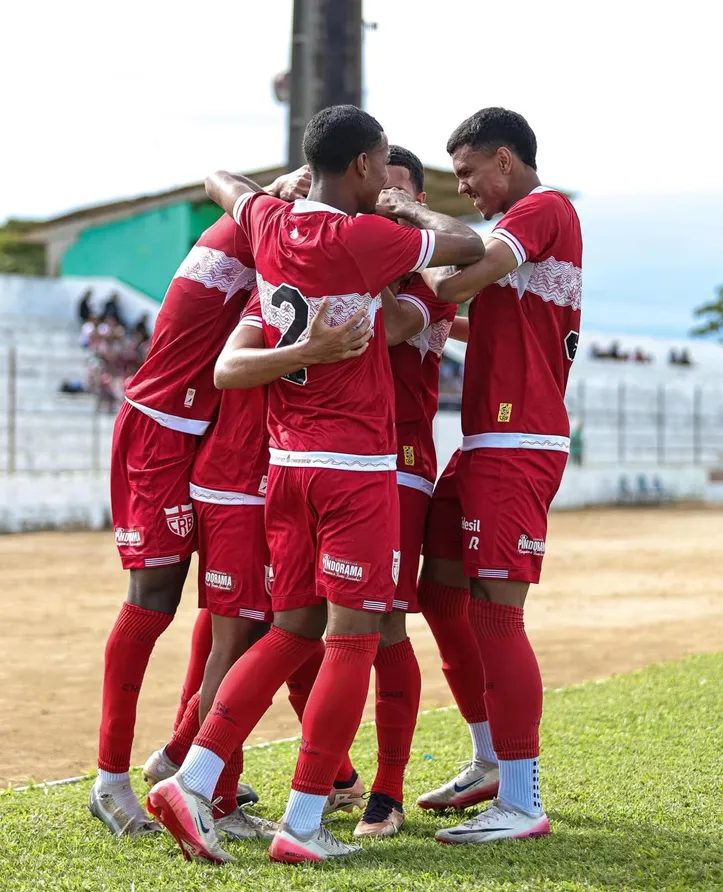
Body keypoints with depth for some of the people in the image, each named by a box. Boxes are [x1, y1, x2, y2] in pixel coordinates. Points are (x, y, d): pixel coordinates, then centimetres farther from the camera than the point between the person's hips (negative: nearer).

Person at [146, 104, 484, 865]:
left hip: (287, 460, 7)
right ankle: (302, 825, -3)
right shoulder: (362, 239, -14)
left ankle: (193, 782, 5)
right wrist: (406, 207, 12)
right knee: (351, 638, -2)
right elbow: (469, 247, -3)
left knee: (292, 632, 13)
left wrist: (289, 194, 37)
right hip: (356, 467, -7)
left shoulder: (269, 225, 6)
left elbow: (218, 183, 28)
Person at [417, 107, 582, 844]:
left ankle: (521, 805, -7)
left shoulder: (545, 209, -9)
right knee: (440, 591, 16)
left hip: (518, 445, -11)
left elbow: (457, 282, -21)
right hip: (485, 443, 11)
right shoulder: (527, 221, 22)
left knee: (495, 611, -12)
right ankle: (491, 763, 27)